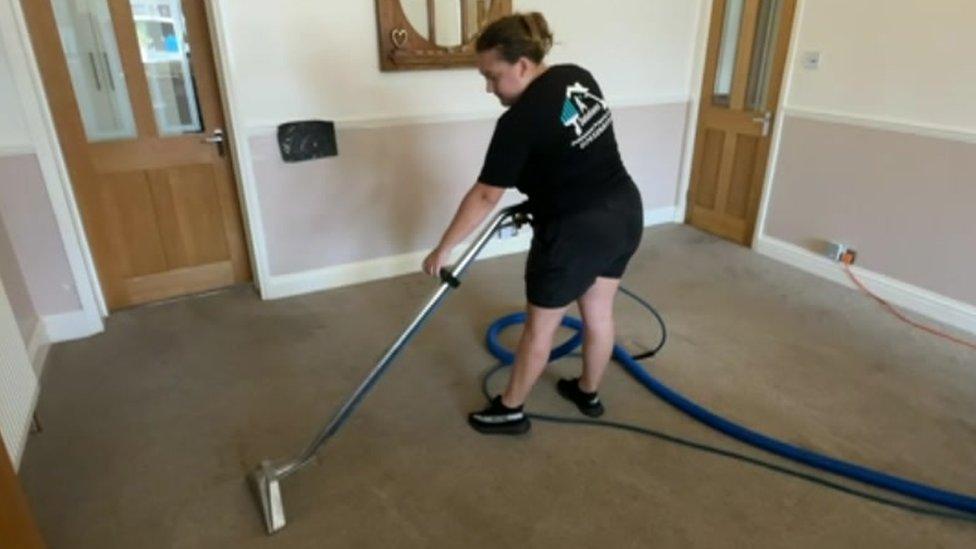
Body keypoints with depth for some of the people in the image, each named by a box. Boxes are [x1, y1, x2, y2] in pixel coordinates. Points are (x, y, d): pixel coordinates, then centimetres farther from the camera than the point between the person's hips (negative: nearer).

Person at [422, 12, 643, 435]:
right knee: (598, 312, 22)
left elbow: (485, 196, -16)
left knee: (540, 326, 9)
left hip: (576, 232, -8)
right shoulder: (578, 77, 4)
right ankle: (588, 394, 41)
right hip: (625, 213, 8)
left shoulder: (520, 120, -19)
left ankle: (510, 412, 27)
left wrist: (443, 249, -8)